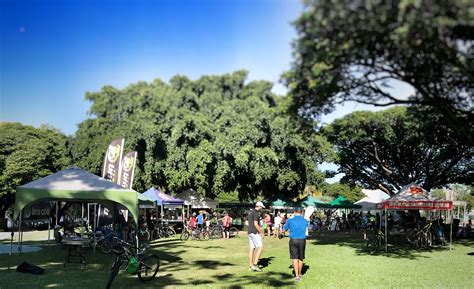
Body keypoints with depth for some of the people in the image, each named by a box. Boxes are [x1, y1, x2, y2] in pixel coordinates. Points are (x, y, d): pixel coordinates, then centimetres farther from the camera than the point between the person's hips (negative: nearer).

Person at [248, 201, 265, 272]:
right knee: (260, 247, -9)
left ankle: (250, 266, 11)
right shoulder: (256, 213, -14)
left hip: (250, 232, 10)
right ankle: (255, 264, -14)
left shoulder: (250, 212, 16)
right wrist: (261, 233, -12)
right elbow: (256, 224, -20)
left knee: (251, 248, 9)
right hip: (255, 232, -10)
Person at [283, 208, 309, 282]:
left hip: (293, 240, -2)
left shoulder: (290, 220, -4)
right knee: (301, 258, 14)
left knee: (295, 258, 0)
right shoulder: (305, 221, 4)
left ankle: (297, 276, -10)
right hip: (302, 240, 2)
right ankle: (299, 274, 27)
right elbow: (309, 227, 22)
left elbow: (284, 229, 8)